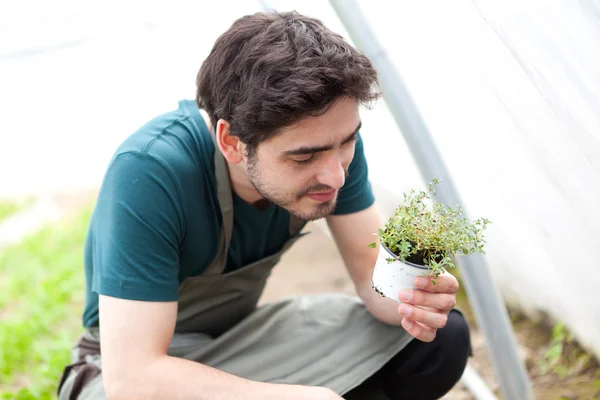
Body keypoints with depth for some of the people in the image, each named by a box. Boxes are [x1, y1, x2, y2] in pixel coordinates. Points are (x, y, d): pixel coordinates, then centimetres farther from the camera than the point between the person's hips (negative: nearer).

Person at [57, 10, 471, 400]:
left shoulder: (328, 133, -18)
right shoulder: (148, 172, -34)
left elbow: (373, 268, -10)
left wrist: (410, 295, -34)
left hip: (242, 335, 5)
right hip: (132, 359, -4)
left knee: (442, 340, -11)